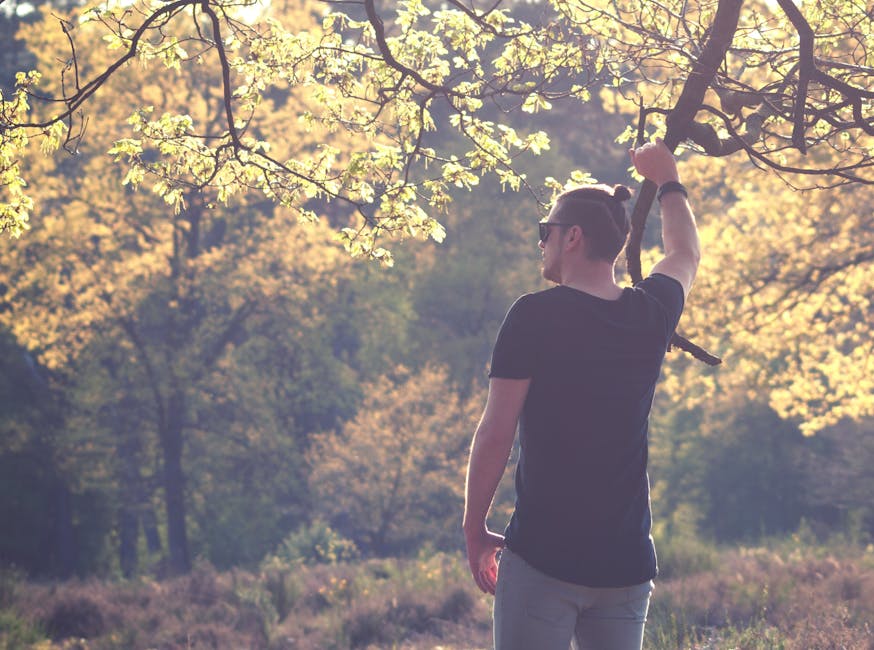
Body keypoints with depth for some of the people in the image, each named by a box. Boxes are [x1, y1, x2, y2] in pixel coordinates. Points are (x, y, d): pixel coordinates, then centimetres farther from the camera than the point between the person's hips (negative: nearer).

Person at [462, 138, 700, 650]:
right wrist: (668, 181, 46)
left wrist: (475, 530, 3)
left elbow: (495, 434, -8)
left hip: (542, 556, -5)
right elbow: (685, 254, 29)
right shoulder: (651, 314, 5)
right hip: (626, 562, 5)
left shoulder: (535, 316, -9)